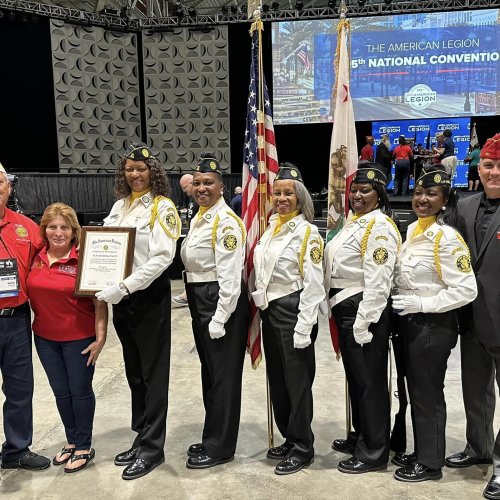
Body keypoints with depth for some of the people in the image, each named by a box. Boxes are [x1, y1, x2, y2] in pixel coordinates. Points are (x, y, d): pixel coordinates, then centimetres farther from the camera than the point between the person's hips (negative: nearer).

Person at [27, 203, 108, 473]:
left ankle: (84, 447, 28)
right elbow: (29, 292, 14)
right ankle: (72, 441, 38)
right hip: (45, 338, 5)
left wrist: (100, 338, -14)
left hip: (79, 338, -5)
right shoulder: (35, 258, -1)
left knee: (80, 391, 9)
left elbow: (100, 302, -13)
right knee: (60, 392, 17)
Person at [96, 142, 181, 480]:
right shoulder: (120, 205, 11)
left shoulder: (163, 207, -9)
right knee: (134, 370, 16)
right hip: (120, 296, 7)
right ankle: (142, 436, 32)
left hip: (150, 295, -7)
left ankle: (152, 448, 15)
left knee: (153, 372, 3)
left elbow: (162, 257, -18)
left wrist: (125, 286, -24)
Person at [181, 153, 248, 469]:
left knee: (224, 375, 4)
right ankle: (212, 437, 35)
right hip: (200, 301, 10)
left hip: (223, 302, -10)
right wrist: (195, 303, 17)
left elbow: (230, 276, -21)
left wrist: (220, 318, -22)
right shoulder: (199, 218, 13)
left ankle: (220, 447, 19)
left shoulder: (226, 221, -16)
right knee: (209, 372, 19)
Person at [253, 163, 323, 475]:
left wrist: (304, 328, -19)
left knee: (297, 381, 3)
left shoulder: (308, 232, -12)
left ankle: (303, 448, 19)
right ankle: (289, 438, 33)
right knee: (277, 378, 16)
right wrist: (261, 299, 14)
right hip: (270, 310, 8)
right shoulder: (271, 227, 10)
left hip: (293, 311, -8)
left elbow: (314, 285, -16)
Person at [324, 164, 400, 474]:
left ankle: (374, 452, 17)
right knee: (355, 377, 19)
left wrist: (363, 323, -21)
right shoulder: (355, 222, 15)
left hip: (364, 311, -9)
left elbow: (377, 283, -21)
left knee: (370, 381, 2)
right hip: (345, 309, 10)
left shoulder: (380, 227, -15)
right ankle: (360, 436, 36)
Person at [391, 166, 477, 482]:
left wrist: (420, 304, -21)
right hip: (409, 323, 8)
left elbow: (467, 290, -22)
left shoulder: (447, 238, -18)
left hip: (433, 326, -8)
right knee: (415, 389, 18)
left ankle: (430, 462, 23)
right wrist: (403, 308, 9)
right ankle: (422, 451, 35)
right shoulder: (413, 230, 8)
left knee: (428, 393, 5)